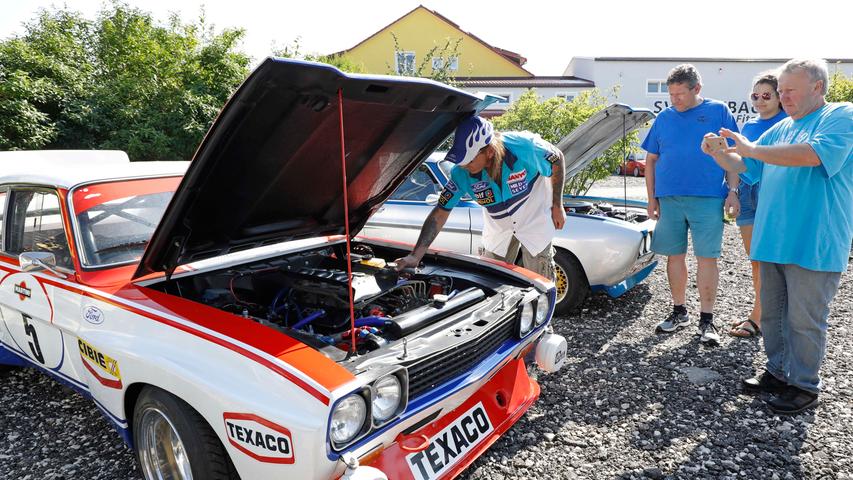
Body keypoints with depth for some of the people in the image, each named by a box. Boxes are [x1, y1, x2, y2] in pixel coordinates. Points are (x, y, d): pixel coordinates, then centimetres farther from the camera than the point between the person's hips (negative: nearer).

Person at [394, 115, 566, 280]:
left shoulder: (525, 147, -33)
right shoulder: (461, 173, -26)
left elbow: (558, 159, -12)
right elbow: (439, 214, -21)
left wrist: (557, 206, -8)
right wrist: (415, 256, -28)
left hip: (535, 220, -2)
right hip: (498, 228, 2)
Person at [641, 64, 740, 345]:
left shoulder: (718, 112, 4)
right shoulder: (664, 117, 11)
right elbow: (651, 160, 13)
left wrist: (733, 190, -5)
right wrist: (651, 198, 8)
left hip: (707, 199, -3)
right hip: (669, 199, 3)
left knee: (707, 258, -1)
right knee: (675, 256, 9)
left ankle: (706, 320, 8)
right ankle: (679, 312, 23)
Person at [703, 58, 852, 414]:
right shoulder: (781, 129, 17)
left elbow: (813, 154, -23)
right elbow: (745, 167, 21)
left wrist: (752, 148, -18)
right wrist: (718, 154, 1)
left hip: (814, 245, -7)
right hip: (773, 241, 7)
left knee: (804, 319, 2)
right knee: (772, 314, 14)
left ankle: (804, 385, 16)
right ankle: (777, 371, 29)